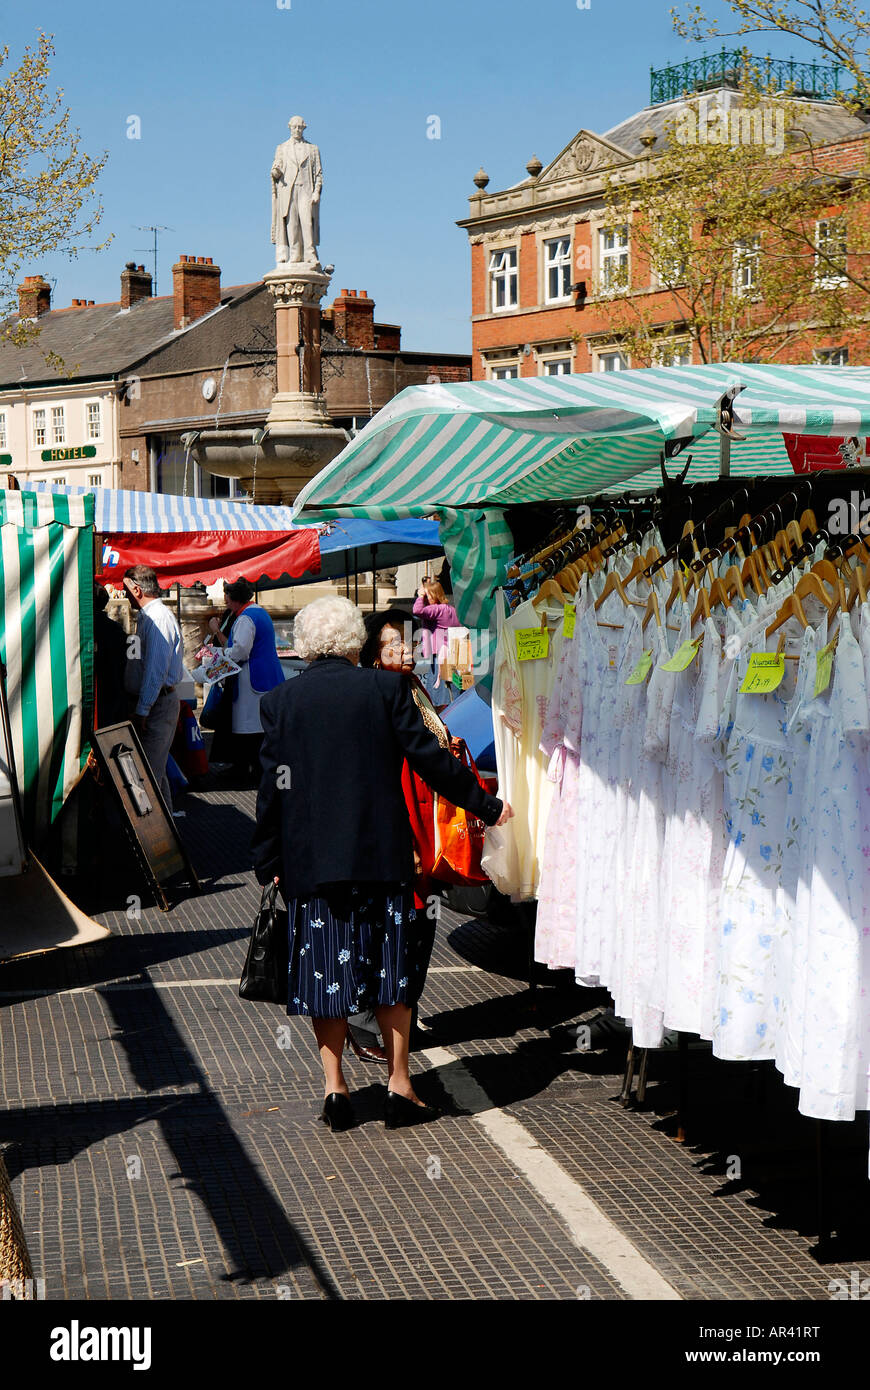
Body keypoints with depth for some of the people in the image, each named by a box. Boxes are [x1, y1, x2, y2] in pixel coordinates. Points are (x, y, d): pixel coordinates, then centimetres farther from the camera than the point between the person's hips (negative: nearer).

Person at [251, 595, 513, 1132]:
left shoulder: (280, 701, 1)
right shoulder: (387, 688, -4)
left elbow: (272, 787, 1)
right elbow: (429, 757, -4)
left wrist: (268, 862, 9)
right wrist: (486, 805, 7)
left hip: (310, 859, 1)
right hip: (382, 852, -1)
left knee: (325, 968, 9)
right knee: (389, 966, 8)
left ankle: (336, 1087, 10)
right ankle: (400, 1087, 11)